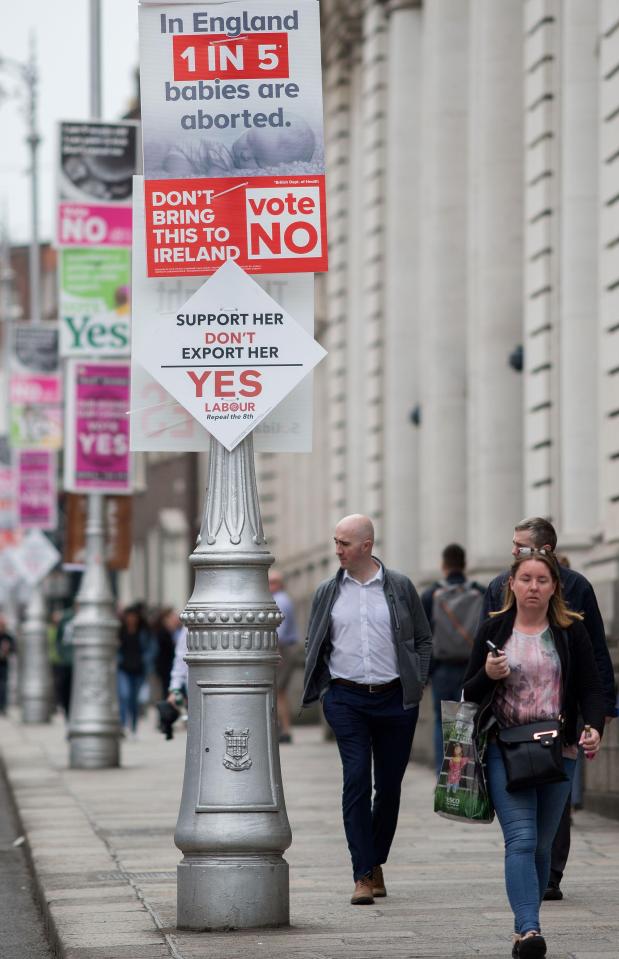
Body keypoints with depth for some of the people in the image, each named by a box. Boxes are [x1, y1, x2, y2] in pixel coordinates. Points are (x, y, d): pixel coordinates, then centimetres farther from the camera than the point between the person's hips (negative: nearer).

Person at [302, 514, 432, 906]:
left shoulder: (400, 587, 4)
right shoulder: (328, 593, 8)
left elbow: (423, 640, 10)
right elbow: (314, 646, 15)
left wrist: (417, 685, 0)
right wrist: (323, 688, 3)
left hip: (395, 699, 0)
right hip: (346, 699, 0)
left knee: (389, 785, 6)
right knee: (357, 779, -11)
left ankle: (376, 863, 24)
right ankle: (363, 875, -12)